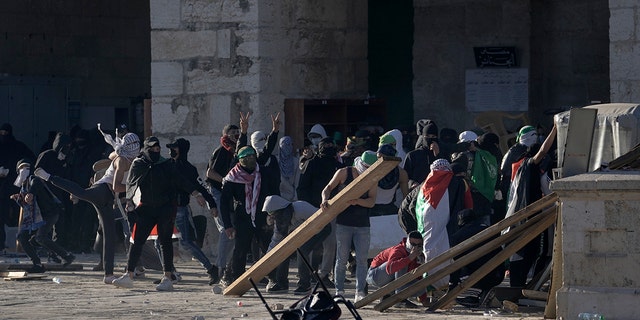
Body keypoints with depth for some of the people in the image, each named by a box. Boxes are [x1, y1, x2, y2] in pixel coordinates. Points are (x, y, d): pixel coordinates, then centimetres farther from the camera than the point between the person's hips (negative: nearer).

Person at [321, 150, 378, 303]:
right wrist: (325, 200, -17)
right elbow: (328, 189, 4)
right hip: (344, 222, -2)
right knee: (342, 258, 2)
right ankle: (339, 291, 9)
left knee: (362, 259, -4)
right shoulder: (343, 173, -2)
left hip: (363, 224, 2)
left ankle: (360, 292, -3)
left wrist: (357, 201, -26)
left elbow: (372, 201, -6)